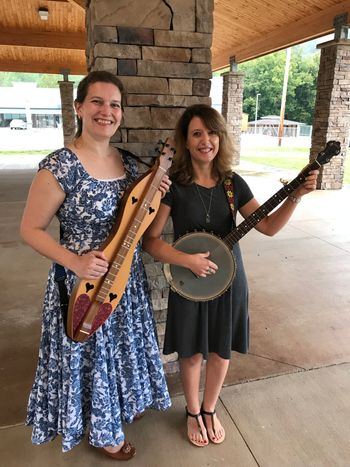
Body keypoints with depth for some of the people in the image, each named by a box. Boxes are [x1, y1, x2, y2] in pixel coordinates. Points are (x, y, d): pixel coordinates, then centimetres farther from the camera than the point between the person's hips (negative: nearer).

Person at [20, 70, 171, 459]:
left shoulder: (128, 161, 0)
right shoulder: (58, 167, -20)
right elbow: (30, 229, -13)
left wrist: (154, 196, -8)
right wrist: (75, 262, -26)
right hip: (85, 282, -6)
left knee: (123, 348, 26)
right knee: (92, 357, 15)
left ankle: (124, 406, 57)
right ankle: (101, 432, 44)